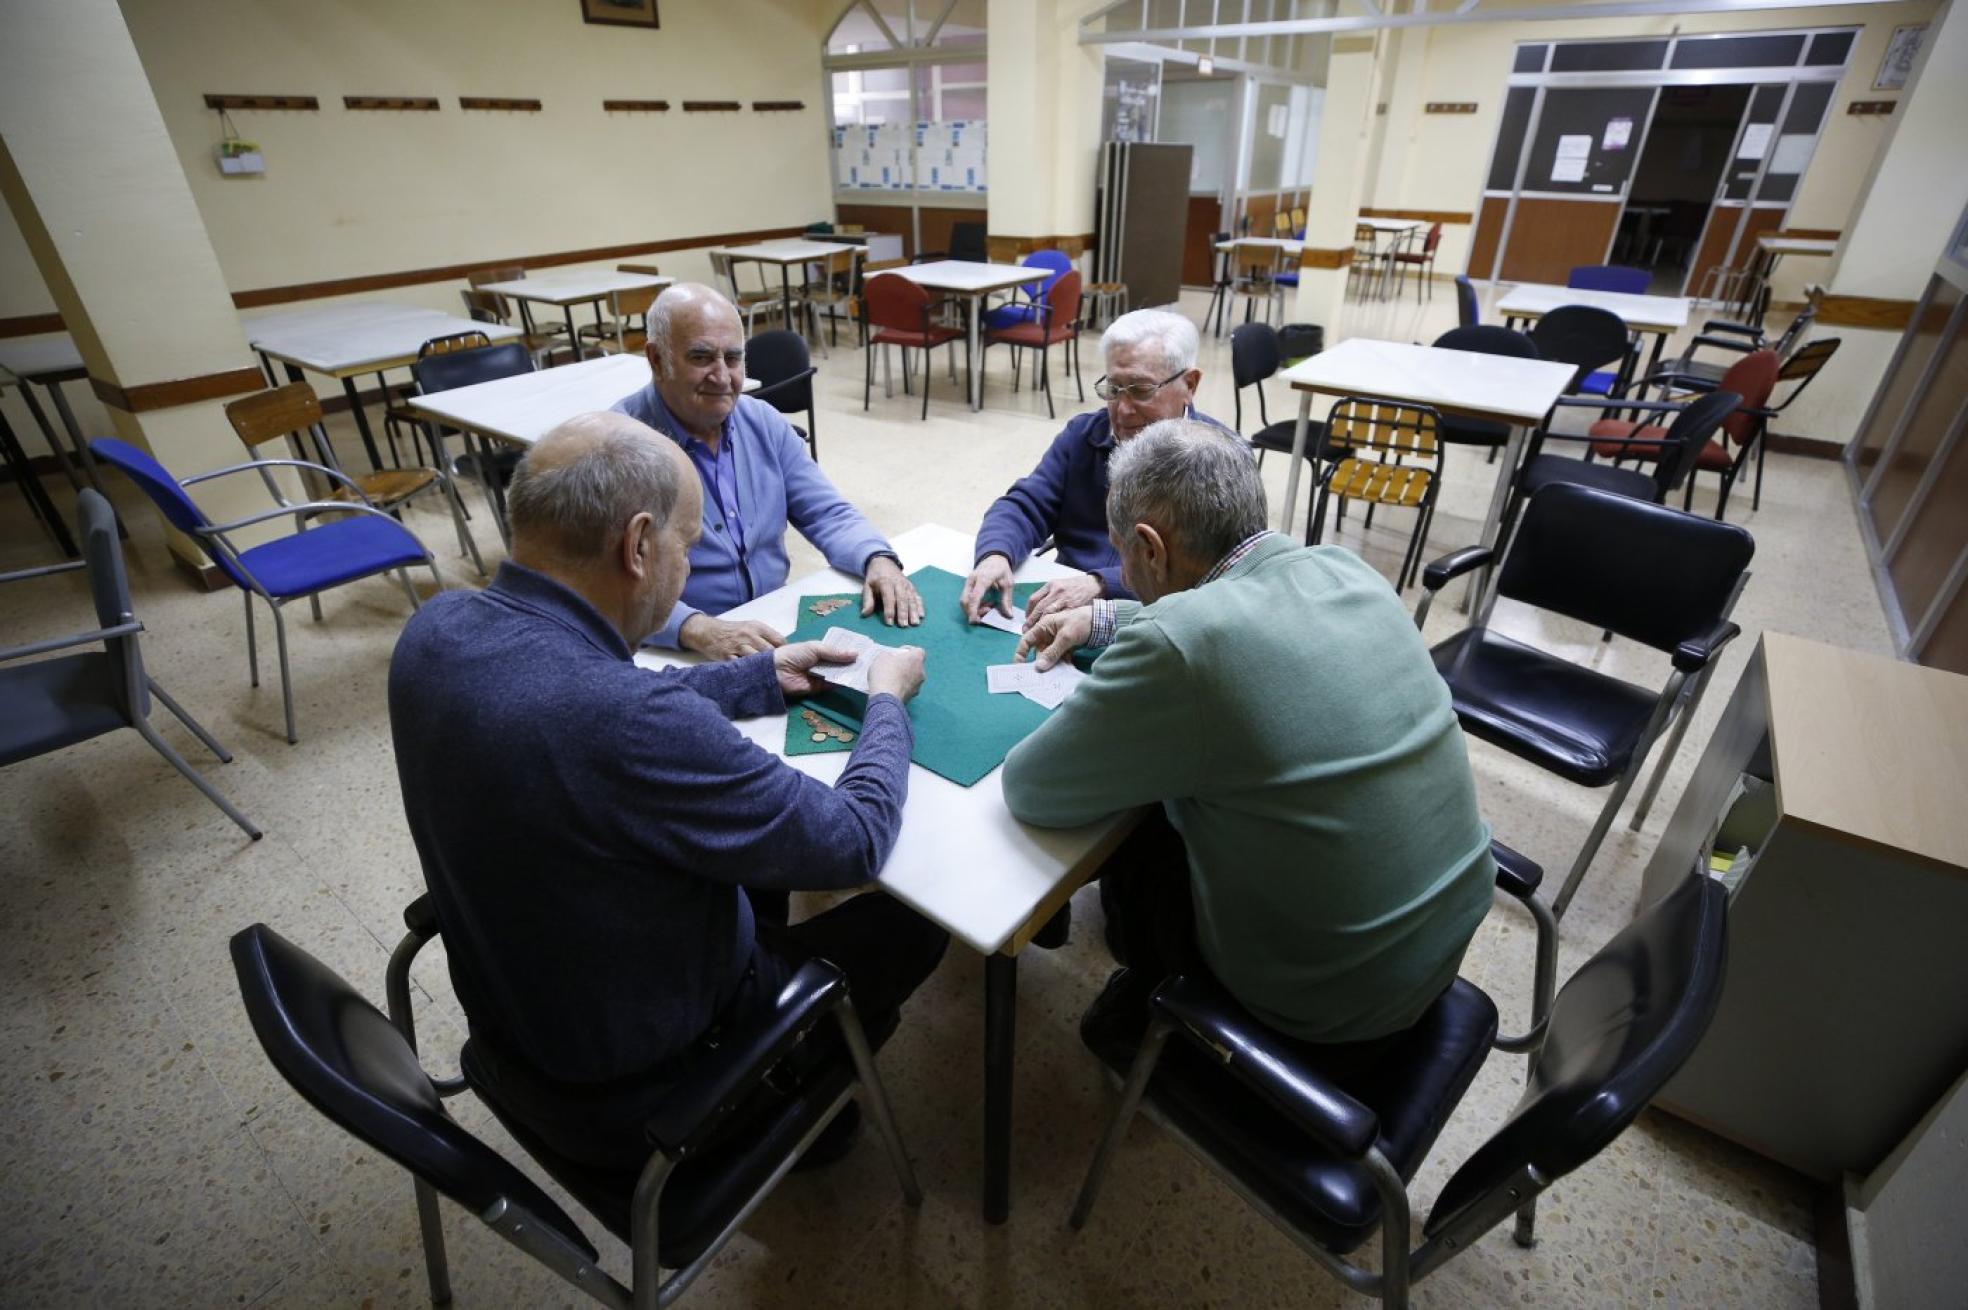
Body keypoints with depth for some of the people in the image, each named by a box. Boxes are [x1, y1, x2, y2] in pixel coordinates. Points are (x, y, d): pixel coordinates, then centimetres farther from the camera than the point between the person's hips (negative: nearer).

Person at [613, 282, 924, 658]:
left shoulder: (765, 423, 5)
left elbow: (827, 515, 6)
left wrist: (878, 560, -14)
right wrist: (700, 630, -38)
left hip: (778, 625, 4)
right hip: (678, 652, -4)